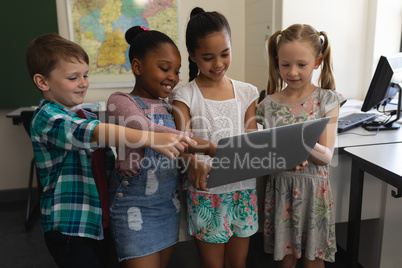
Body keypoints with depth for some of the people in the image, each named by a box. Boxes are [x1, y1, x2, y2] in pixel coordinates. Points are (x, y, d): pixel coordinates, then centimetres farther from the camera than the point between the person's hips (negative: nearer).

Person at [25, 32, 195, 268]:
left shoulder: (84, 116, 10)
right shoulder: (47, 118, -17)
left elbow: (108, 164, 18)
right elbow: (96, 132, -37)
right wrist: (152, 139, -47)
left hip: (98, 220, 8)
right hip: (69, 228, -8)